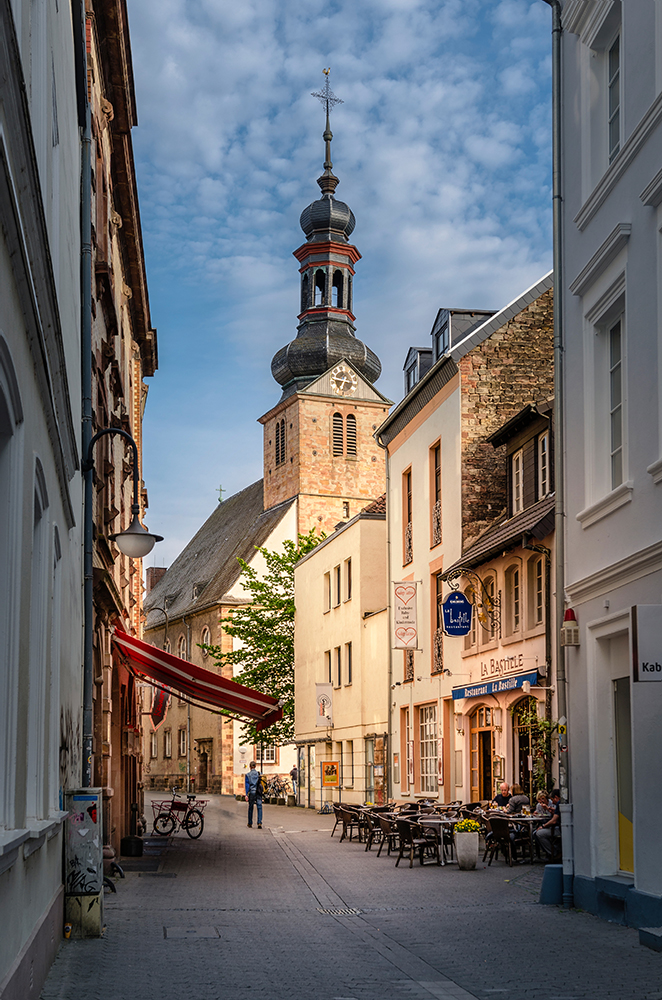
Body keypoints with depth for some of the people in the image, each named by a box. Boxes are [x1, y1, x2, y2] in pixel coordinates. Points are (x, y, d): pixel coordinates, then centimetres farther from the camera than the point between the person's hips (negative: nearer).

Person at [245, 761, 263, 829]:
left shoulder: (247, 775, 0)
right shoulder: (259, 774, 3)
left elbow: (247, 785, -4)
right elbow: (260, 782, 12)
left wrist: (246, 795, -6)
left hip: (251, 792, 0)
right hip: (258, 792, 0)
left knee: (250, 807, 13)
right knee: (259, 807, -3)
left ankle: (250, 823, 21)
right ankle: (259, 823, -17)